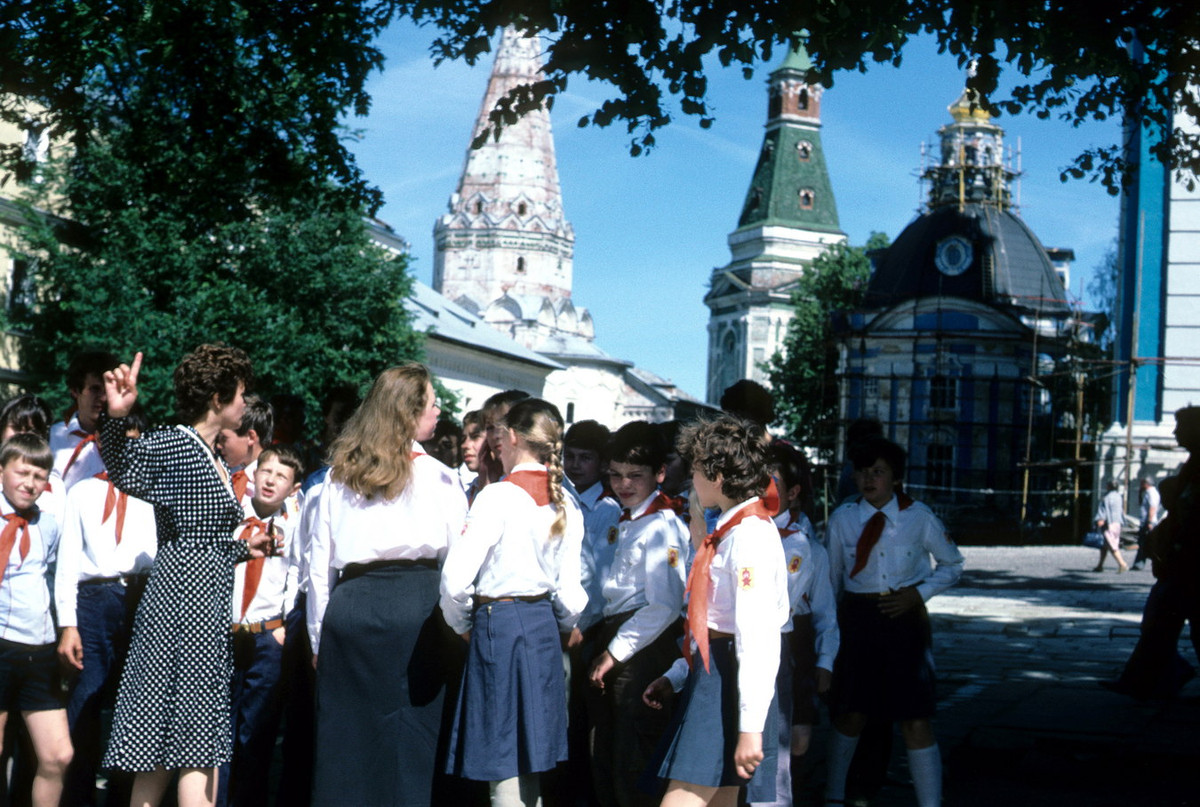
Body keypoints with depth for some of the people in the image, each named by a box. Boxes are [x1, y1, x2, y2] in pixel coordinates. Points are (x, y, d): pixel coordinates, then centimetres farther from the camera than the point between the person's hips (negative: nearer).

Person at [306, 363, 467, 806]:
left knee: (343, 736, 8)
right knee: (408, 736, 2)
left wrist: (318, 636, 16)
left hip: (347, 604, 3)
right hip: (413, 604, -3)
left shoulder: (338, 475, 12)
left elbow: (318, 561, 12)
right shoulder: (435, 476, 3)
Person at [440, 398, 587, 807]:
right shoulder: (566, 507, 4)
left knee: (504, 766, -2)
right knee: (530, 766, 15)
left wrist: (462, 624, -1)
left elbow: (455, 578, -20)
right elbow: (569, 594, 5)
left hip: (497, 624, -7)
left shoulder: (497, 497, -14)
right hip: (543, 627, 7)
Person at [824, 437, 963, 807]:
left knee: (916, 722, -5)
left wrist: (918, 593, -6)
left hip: (905, 617, -1)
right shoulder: (843, 518, 0)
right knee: (851, 715, 12)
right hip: (856, 619, 1)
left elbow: (952, 565, 9)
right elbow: (830, 578, 9)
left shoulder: (919, 517, -3)